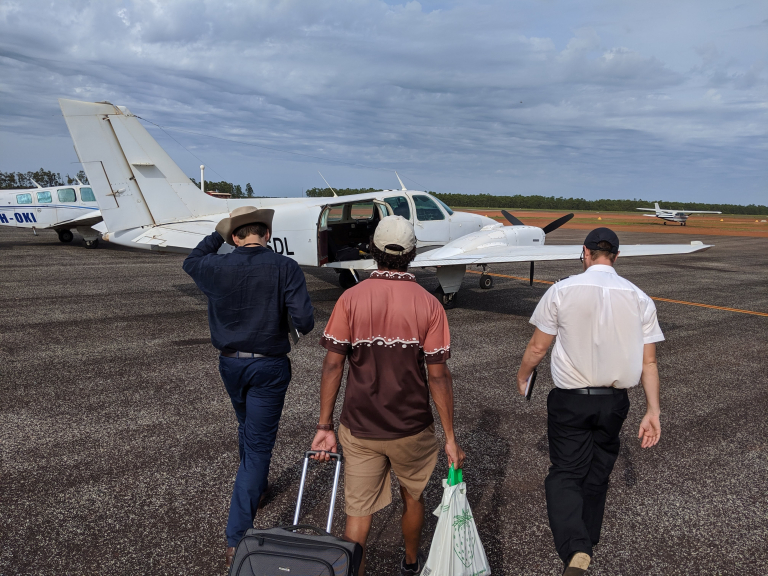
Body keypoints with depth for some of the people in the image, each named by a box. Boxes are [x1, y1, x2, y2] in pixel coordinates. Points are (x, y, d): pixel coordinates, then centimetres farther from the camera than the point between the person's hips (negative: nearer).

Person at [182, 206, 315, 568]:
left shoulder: (217, 267, -9)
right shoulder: (286, 269, -16)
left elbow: (191, 261, 15)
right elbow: (304, 322, -21)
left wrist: (217, 234, 21)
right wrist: (301, 322, 2)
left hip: (230, 364, 4)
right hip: (269, 367, -4)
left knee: (248, 427, 29)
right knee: (258, 444, 2)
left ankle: (255, 483, 54)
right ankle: (237, 538, 2)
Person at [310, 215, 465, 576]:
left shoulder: (350, 299, -8)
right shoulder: (428, 305, -10)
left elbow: (333, 365, -11)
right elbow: (438, 375, -11)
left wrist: (324, 426, -4)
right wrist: (450, 438, -3)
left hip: (359, 428, 0)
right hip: (411, 428, 1)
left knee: (358, 511, 10)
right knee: (412, 496, 25)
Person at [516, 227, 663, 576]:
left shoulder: (562, 290, -10)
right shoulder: (639, 299, -2)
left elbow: (538, 347, -5)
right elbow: (648, 362, -3)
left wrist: (522, 378, 12)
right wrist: (653, 412, 2)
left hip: (570, 400, -3)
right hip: (614, 402, 4)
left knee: (565, 473, 4)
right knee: (597, 475, 20)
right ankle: (586, 544, 35)